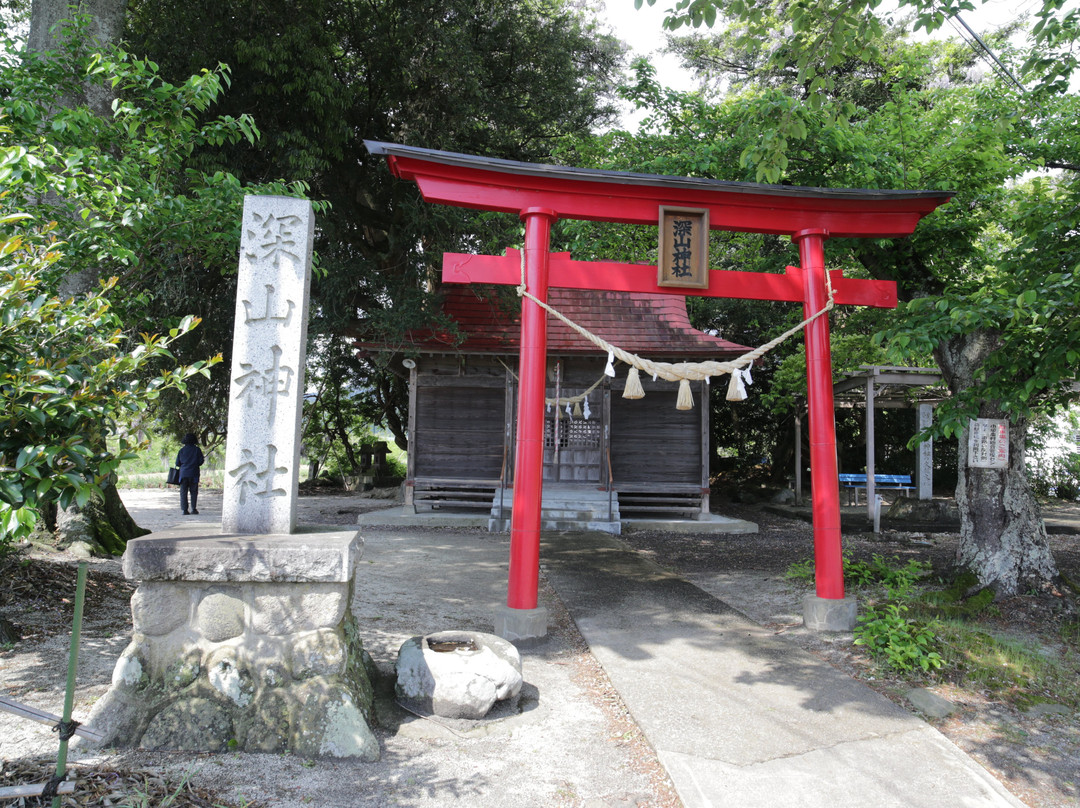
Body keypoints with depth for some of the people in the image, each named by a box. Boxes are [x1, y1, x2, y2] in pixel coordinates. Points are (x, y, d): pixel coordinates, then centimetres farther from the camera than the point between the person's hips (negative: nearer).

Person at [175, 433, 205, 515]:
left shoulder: (182, 450, 3)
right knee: (194, 492, 7)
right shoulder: (197, 449, 0)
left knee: (183, 492, 3)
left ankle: (184, 509, -2)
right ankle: (193, 509, 2)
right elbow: (201, 461, 0)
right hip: (194, 474, -1)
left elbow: (177, 463, 4)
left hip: (183, 473, 1)